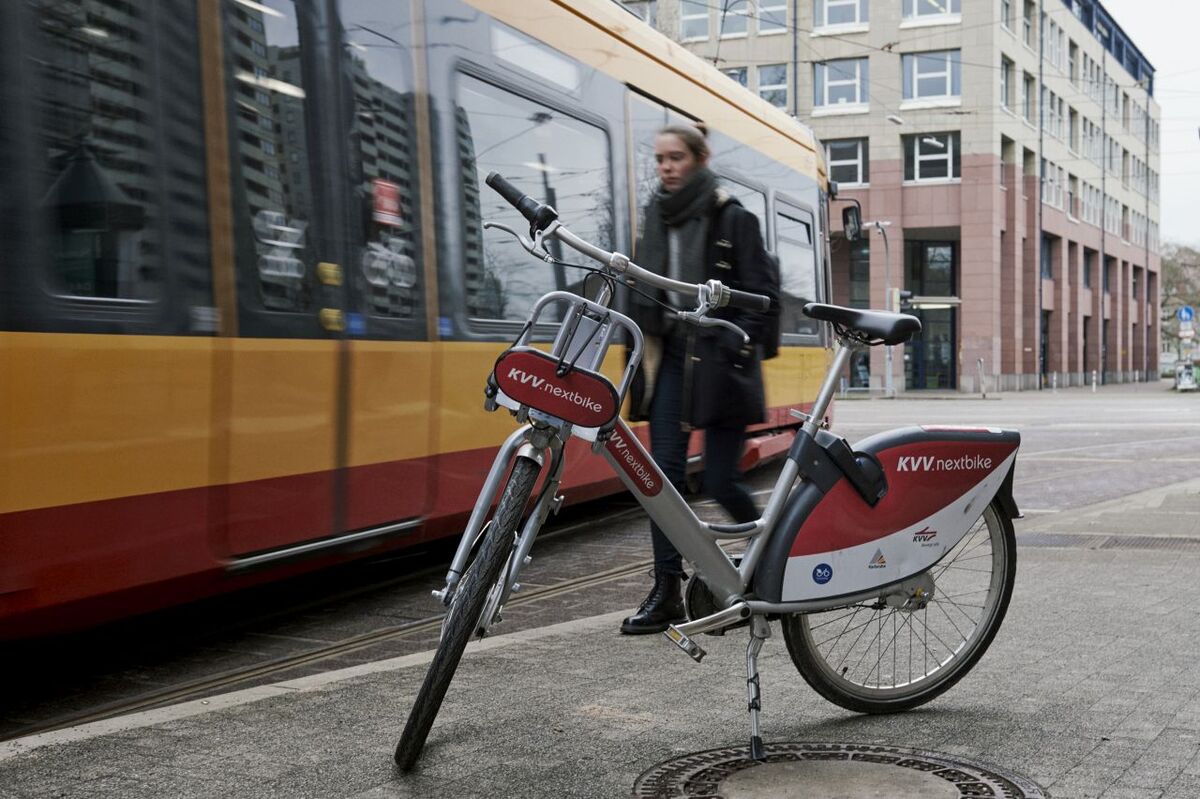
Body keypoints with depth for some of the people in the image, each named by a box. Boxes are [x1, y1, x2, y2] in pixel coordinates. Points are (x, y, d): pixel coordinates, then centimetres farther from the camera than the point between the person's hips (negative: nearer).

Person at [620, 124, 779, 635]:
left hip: (719, 360, -5)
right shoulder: (656, 217, 12)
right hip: (671, 354, 5)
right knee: (664, 470, -3)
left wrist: (736, 345, -15)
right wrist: (642, 339, 11)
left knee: (720, 481, -4)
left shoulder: (732, 219, -5)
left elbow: (763, 291, -6)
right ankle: (667, 592, 2)